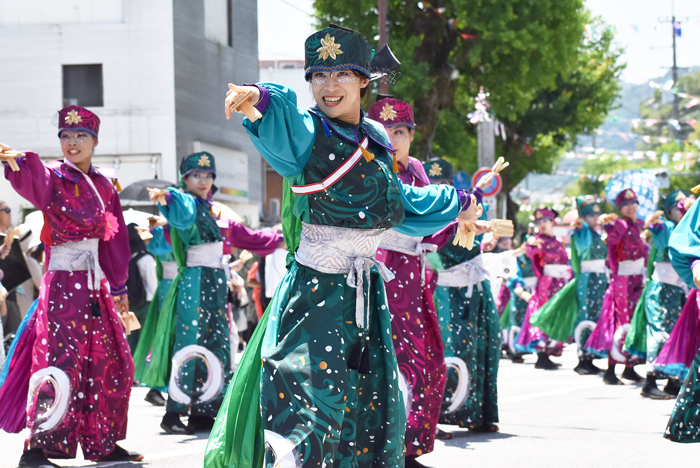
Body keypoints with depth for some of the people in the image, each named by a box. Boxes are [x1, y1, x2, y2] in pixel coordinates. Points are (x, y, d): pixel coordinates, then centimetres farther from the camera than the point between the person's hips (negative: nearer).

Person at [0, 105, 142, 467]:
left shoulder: (103, 187, 13)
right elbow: (32, 180, -29)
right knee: (60, 361, -16)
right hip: (62, 284, -6)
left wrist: (118, 287, 18)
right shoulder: (54, 177, -4)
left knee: (109, 363, 9)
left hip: (95, 287, 7)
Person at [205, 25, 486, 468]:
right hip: (314, 293, -6)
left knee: (371, 413, 12)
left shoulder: (376, 141, 9)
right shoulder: (307, 133, -10)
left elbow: (398, 202, 26)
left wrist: (457, 203, 39)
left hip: (367, 295, 6)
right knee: (308, 400, -17)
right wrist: (263, 98, -58)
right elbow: (284, 123, -35)